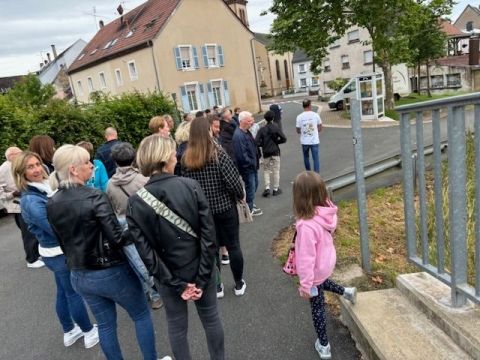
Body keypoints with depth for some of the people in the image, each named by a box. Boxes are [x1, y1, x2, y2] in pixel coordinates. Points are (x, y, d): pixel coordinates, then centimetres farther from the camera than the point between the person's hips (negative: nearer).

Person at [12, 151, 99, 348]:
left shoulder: (46, 187, 3)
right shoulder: (30, 201, -23)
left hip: (58, 250, 8)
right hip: (60, 253, -8)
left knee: (63, 293, 21)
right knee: (75, 293, 7)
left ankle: (69, 332, 38)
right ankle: (90, 333, 24)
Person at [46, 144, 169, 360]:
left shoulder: (52, 204, -2)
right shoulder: (94, 197, -23)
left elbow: (62, 241, 8)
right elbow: (118, 239, -24)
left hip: (79, 276, 6)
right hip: (111, 273, -6)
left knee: (105, 324, 22)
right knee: (142, 316, 16)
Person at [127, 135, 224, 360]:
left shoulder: (135, 202, -12)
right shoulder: (191, 187, -17)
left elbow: (145, 252, -13)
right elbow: (208, 235, -18)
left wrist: (175, 284, -7)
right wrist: (202, 278, -10)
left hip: (170, 277, 1)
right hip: (200, 271, 0)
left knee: (177, 327, 21)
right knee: (211, 318, 22)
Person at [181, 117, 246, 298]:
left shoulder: (185, 159, -4)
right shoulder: (218, 153, -15)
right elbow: (232, 180, -18)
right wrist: (241, 195, 0)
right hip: (225, 207, -3)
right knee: (233, 245, 12)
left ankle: (216, 287, 27)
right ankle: (239, 284, 26)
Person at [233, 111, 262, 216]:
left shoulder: (247, 132, 6)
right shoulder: (238, 136, -26)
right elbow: (241, 155, -28)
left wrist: (256, 158, 8)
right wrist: (252, 163, -17)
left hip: (253, 165, 10)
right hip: (247, 168, -10)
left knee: (254, 185, 23)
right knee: (250, 187, 4)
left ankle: (250, 203, 41)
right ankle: (250, 209, 21)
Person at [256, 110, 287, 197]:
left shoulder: (262, 130, -7)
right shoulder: (276, 128, -8)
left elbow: (257, 142, -13)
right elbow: (284, 139, -13)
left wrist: (263, 144, 5)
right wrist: (276, 142, 4)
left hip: (266, 153, 1)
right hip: (275, 152, 0)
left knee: (266, 170, 13)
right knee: (276, 171, 9)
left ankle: (267, 188, 1)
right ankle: (276, 189, 15)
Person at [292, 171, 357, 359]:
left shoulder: (307, 226, -40)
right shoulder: (327, 212, -17)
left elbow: (306, 259, -31)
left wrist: (305, 285, -17)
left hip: (316, 269, -6)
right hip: (327, 261, 6)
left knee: (317, 307, 18)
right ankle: (346, 292, 50)